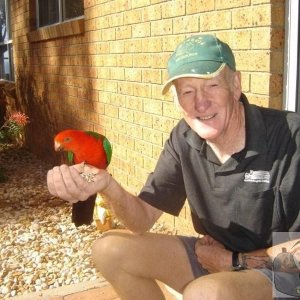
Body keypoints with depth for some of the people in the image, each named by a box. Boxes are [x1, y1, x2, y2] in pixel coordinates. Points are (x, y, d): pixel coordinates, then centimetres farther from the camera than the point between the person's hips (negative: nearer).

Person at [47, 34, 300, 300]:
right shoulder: (185, 138, -6)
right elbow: (143, 220, -8)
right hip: (211, 254, 6)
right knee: (109, 250, -4)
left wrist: (233, 260, -11)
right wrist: (109, 187, -27)